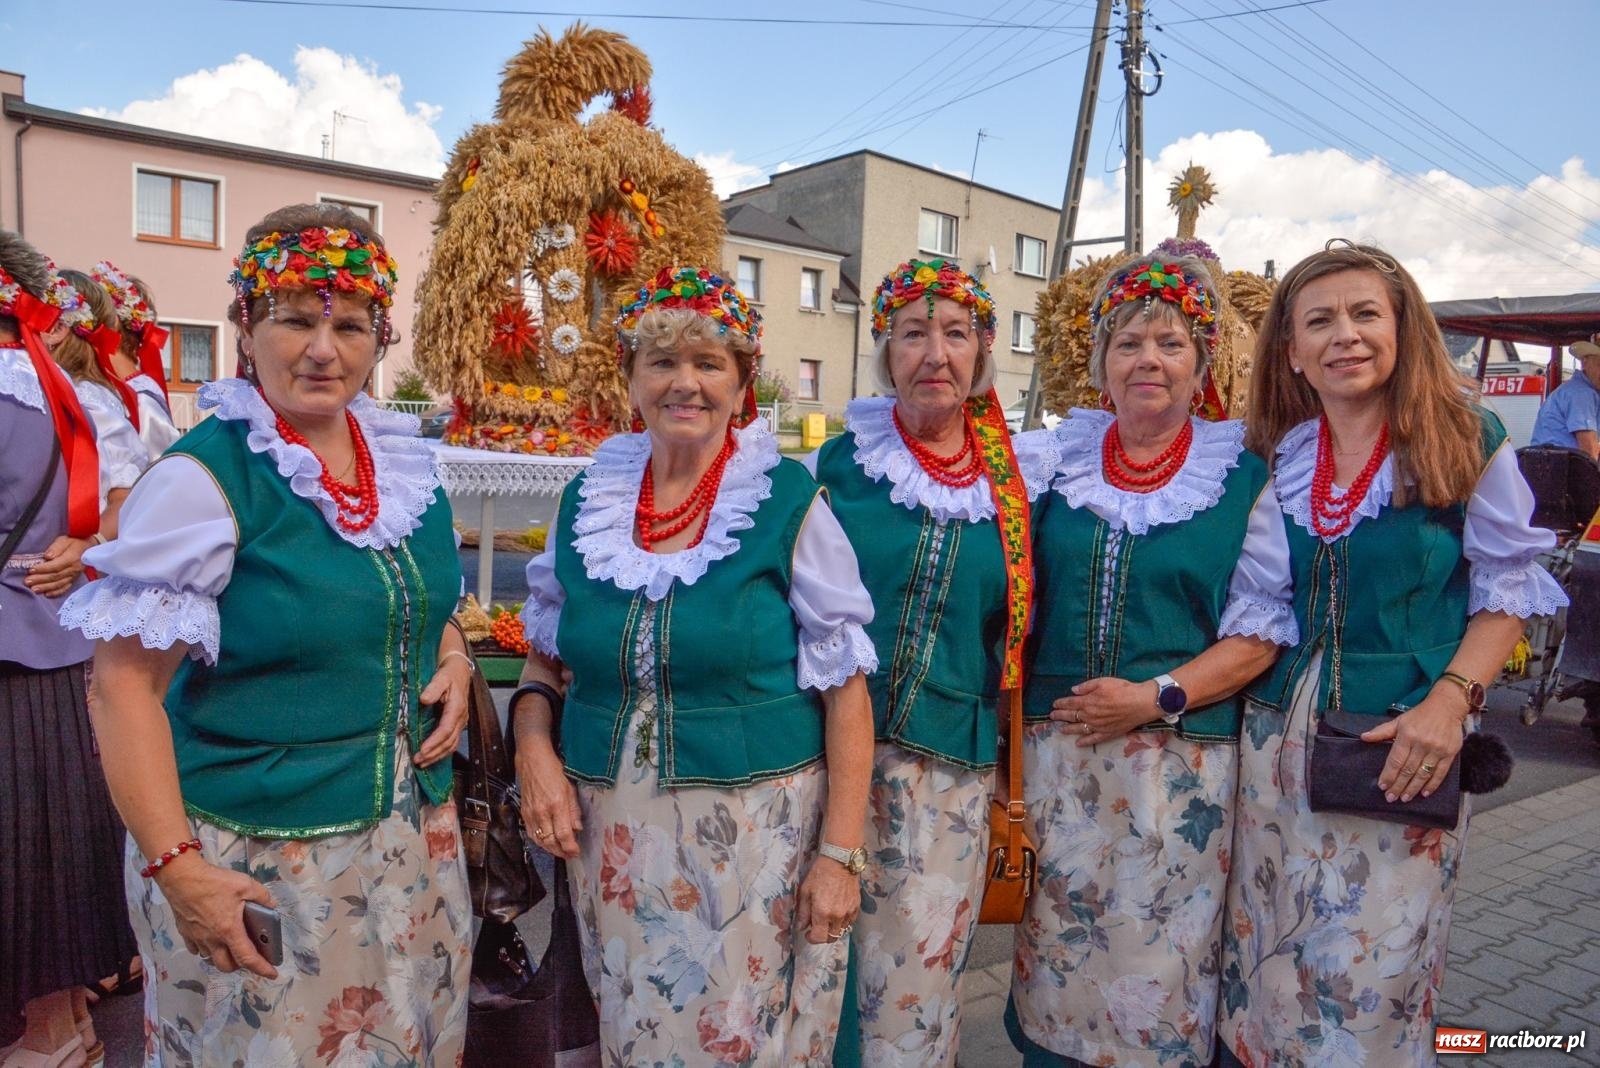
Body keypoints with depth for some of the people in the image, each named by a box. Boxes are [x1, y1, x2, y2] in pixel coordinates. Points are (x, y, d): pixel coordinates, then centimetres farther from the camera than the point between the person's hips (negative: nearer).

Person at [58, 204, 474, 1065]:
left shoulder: (407, 460, 3)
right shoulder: (201, 478, -15)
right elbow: (126, 682, -16)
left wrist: (453, 657, -2)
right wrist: (173, 864, -20)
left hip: (415, 833, 6)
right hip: (253, 855, -5)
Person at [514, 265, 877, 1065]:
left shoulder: (789, 503, -9)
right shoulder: (587, 500, 2)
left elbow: (844, 689, -7)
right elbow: (548, 655, 14)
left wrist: (838, 853, -10)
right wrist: (533, 745, -4)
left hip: (755, 832, -3)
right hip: (611, 833, 4)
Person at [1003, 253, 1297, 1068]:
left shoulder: (1244, 477, 1)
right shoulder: (1058, 463, 7)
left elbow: (1260, 631, -3)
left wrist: (1156, 696, -15)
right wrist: (1019, 729, 3)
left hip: (1182, 760, -2)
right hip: (1056, 748, 3)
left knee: (1160, 962, 7)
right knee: (1054, 953, 11)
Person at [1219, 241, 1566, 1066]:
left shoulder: (1467, 444, -2)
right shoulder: (1270, 458, 6)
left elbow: (1506, 592, 0)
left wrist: (1451, 698, -13)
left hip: (1402, 745, -3)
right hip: (1276, 740, 3)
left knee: (1371, 977, 3)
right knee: (1264, 963, 12)